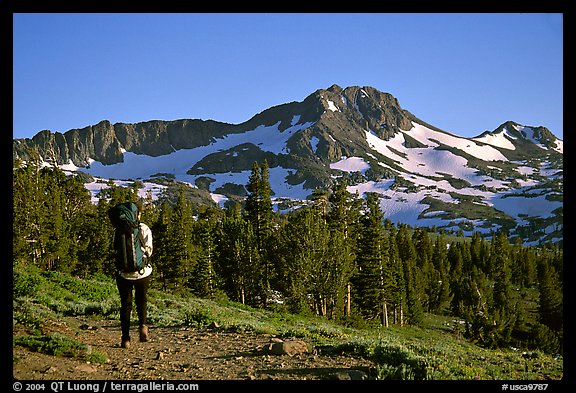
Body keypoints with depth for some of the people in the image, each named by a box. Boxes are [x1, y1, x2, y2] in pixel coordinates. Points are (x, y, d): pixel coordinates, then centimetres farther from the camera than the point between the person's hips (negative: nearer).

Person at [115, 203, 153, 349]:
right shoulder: (145, 229, -4)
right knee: (142, 300, 19)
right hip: (142, 271, 0)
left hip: (124, 272, 0)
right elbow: (148, 251, -5)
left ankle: (125, 338, 6)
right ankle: (142, 325, -6)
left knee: (125, 304, 10)